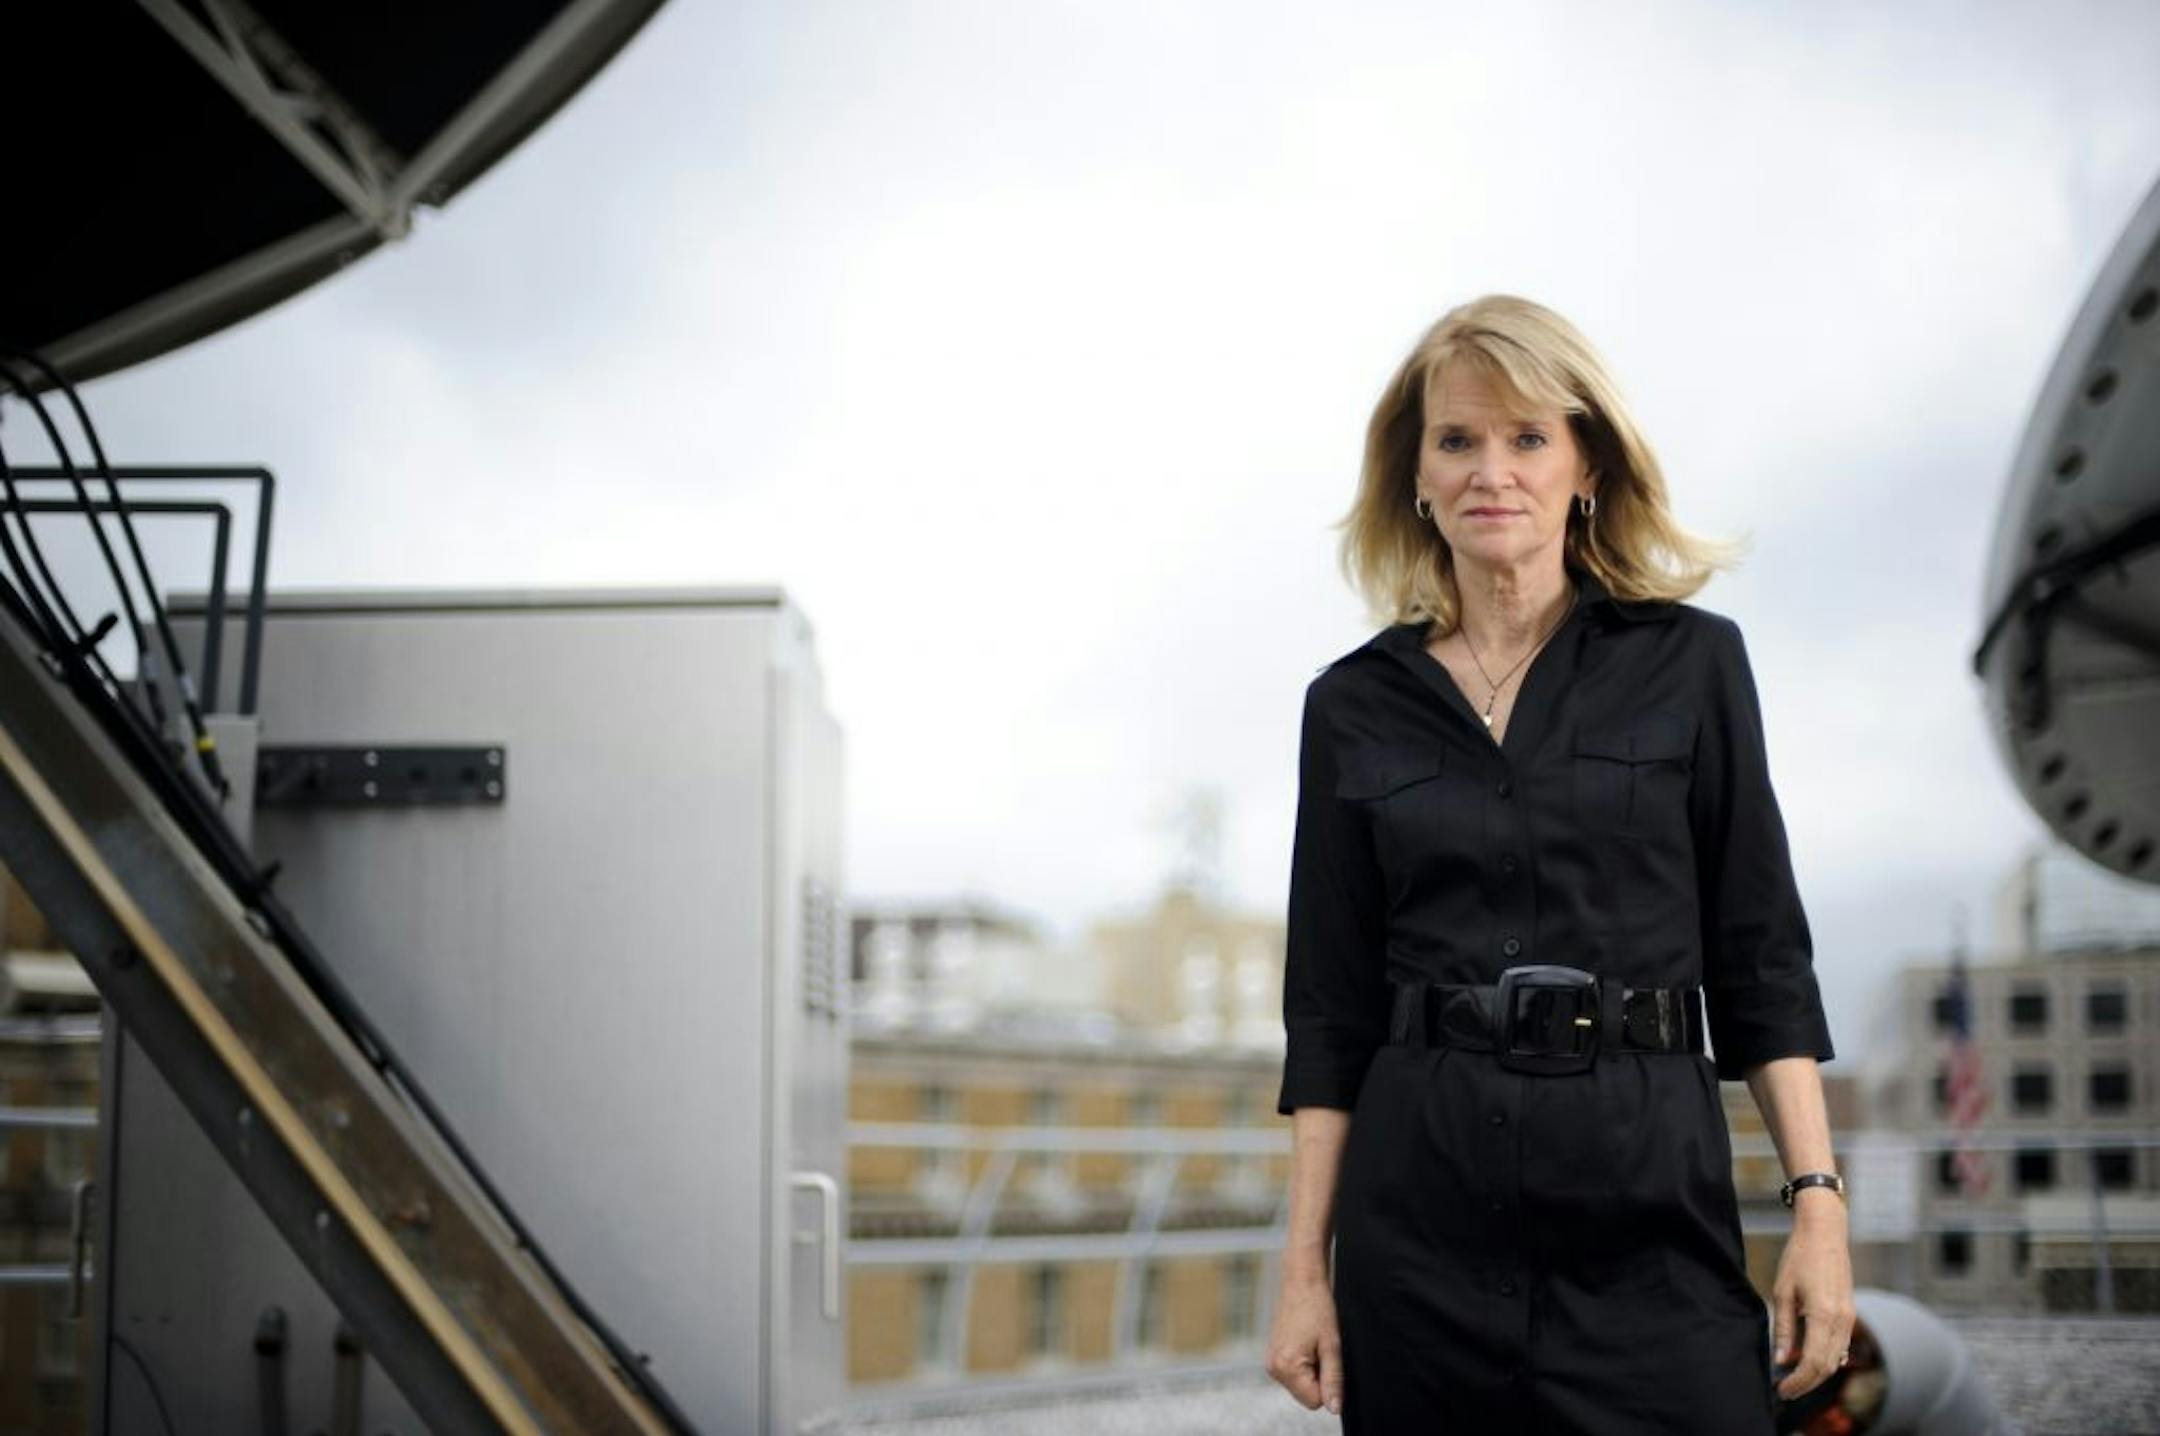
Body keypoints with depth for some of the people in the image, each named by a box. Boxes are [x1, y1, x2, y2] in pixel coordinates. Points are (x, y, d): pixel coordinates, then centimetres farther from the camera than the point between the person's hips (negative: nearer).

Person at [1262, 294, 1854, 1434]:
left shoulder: (1691, 662, 4)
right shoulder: (1353, 707, 6)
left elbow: (1762, 955, 4)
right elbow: (1331, 1009, 7)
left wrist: (1817, 1200, -5)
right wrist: (1304, 1267, 2)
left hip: (1648, 1205, -1)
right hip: (1423, 1208, 1)